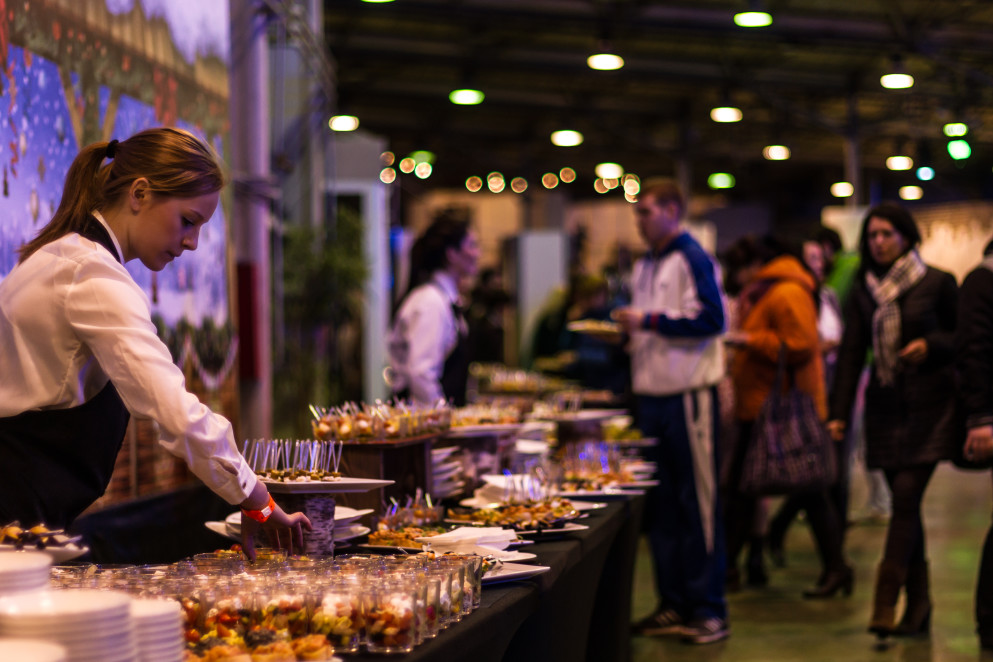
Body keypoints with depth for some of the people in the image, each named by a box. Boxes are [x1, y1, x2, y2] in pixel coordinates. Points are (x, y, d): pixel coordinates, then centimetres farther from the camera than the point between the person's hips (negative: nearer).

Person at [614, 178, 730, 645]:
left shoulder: (692, 259, -7)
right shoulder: (644, 267, 17)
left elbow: (711, 318, -18)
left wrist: (649, 320, -18)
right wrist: (627, 331, 6)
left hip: (688, 394, -8)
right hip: (651, 394, 8)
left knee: (699, 503, -4)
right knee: (660, 505, 10)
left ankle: (708, 609, 1)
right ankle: (673, 603, 18)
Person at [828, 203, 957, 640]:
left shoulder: (937, 284, -1)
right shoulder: (862, 292, 9)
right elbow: (850, 354, 5)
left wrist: (930, 345, -15)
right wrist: (839, 413, -2)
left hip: (928, 405, -4)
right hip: (885, 407, 4)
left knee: (906, 496, -13)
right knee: (905, 504, 5)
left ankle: (886, 605, -15)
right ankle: (918, 604, 12)